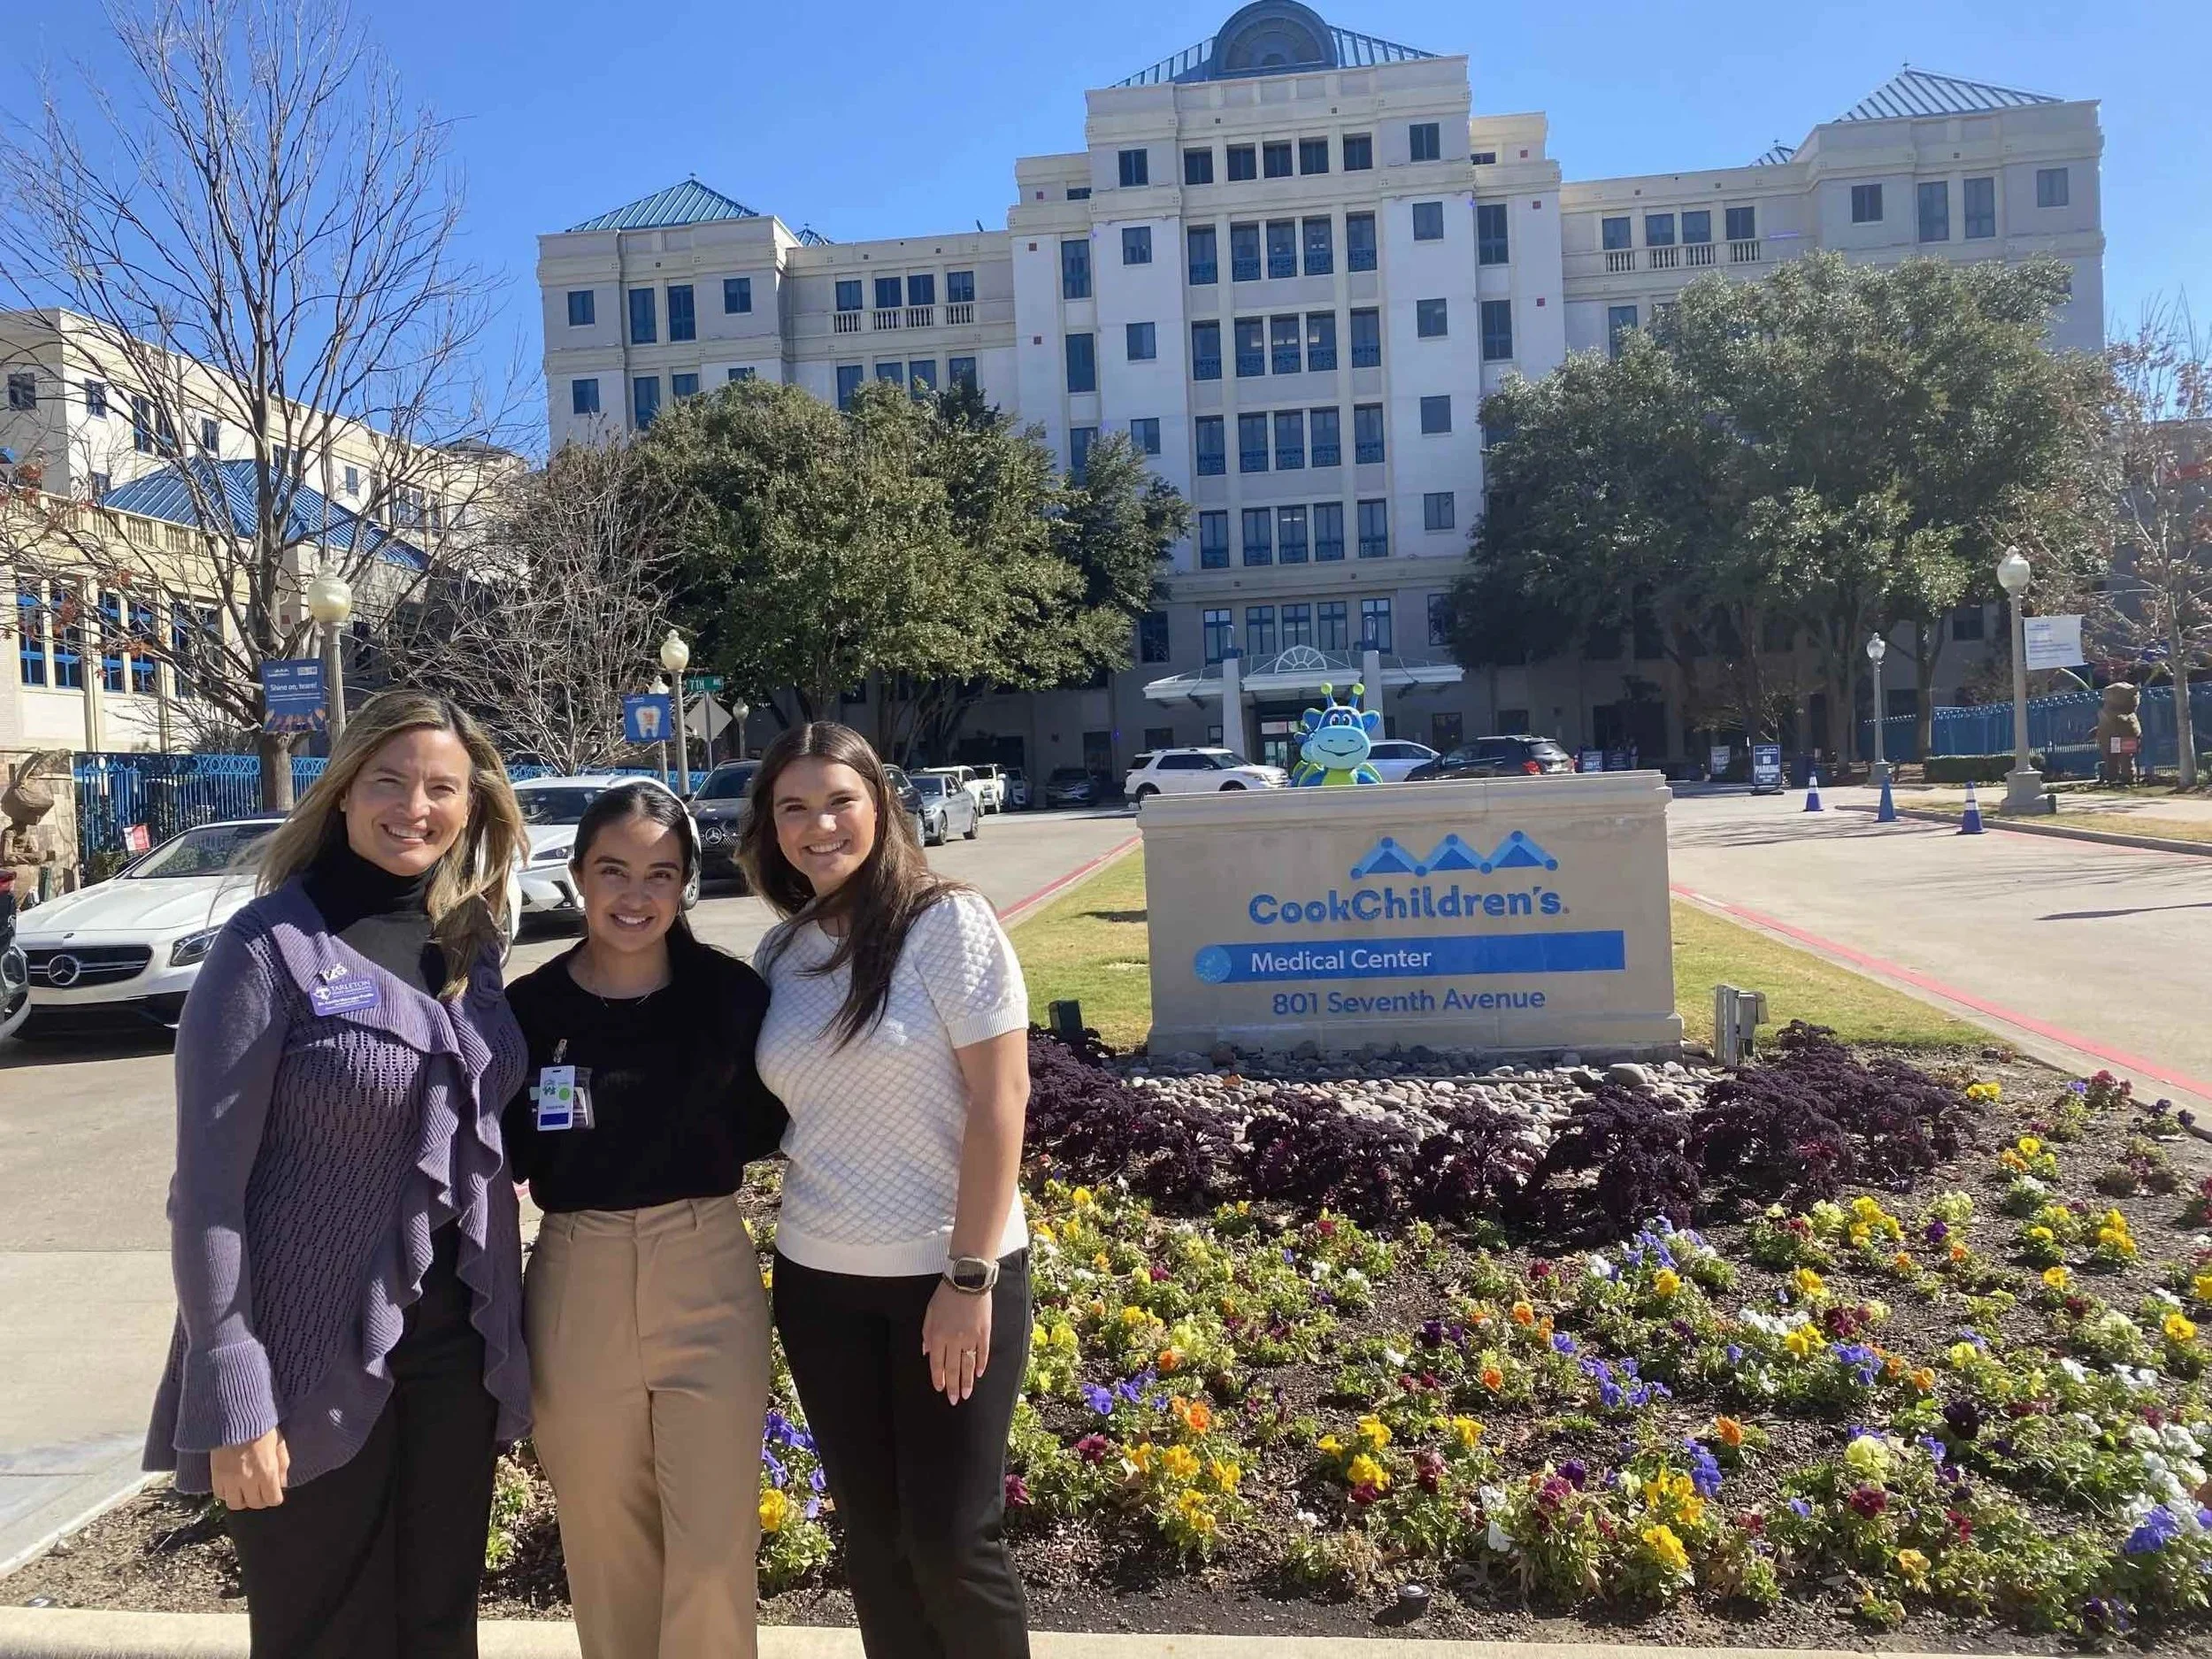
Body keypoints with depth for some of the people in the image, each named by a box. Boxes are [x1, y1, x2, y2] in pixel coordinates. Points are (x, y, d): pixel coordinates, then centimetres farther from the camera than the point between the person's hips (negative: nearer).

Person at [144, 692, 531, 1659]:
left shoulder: (473, 940, 5)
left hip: (455, 1337, 5)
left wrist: (505, 1338, 10)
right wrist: (233, 1399, -15)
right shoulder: (272, 946, -13)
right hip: (318, 1357, -5)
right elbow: (210, 1184, -13)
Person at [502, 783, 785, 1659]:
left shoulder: (732, 992, -6)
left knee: (714, 1543, 4)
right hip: (577, 1288, 1)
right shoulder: (528, 1008, -5)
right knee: (606, 1542, 15)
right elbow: (499, 1159, 2)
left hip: (709, 1279, -1)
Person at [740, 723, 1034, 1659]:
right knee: (871, 1531, 14)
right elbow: (779, 1113, 13)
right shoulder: (780, 952, 5)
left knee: (950, 1536, 3)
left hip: (948, 1274, -5)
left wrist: (969, 1276, -16)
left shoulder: (947, 922, -11)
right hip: (818, 1280, 5)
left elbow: (999, 1100, -14)